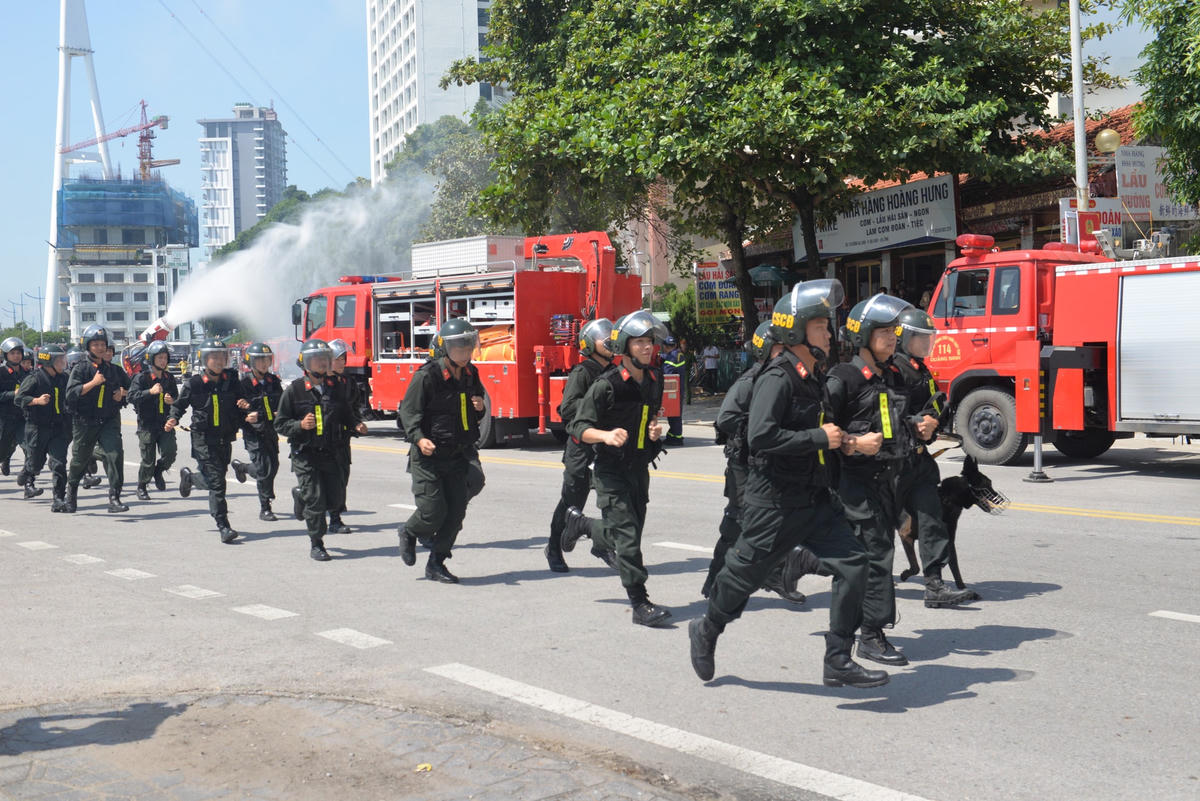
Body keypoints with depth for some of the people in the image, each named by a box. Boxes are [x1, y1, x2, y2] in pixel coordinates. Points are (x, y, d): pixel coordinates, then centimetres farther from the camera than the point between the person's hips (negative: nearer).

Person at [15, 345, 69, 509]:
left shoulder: (64, 378, 8)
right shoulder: (34, 378, -9)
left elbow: (68, 399, 24)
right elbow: (19, 399, -11)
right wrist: (37, 400, -24)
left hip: (58, 428, 4)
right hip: (37, 427, -4)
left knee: (59, 462, -8)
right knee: (35, 461, 10)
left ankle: (58, 497, -7)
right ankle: (27, 480, 43)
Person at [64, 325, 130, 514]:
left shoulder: (114, 369, 9)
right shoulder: (81, 369, -2)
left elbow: (131, 388, 22)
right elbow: (71, 393, -14)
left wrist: (123, 392, 1)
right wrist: (93, 383, -22)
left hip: (110, 421, 2)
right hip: (86, 421, -2)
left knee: (115, 454, -17)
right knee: (80, 459, 12)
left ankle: (114, 498, -15)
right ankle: (71, 491, 41)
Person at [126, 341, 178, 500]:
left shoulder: (169, 378, 11)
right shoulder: (141, 377, -5)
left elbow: (177, 397, 21)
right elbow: (132, 396, -19)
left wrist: (172, 401, -2)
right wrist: (150, 391, -31)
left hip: (165, 423, 4)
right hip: (147, 423, -4)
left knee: (170, 453, -12)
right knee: (148, 460, 0)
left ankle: (158, 471, 20)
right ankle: (142, 487, 22)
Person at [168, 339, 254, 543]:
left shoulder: (232, 381, 3)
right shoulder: (194, 383, -5)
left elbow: (241, 405, 12)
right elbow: (179, 405, 7)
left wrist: (248, 412, -9)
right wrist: (173, 419, -11)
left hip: (225, 439, 4)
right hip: (204, 439, -4)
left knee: (214, 479, 16)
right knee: (216, 482, -12)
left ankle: (189, 477, 48)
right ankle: (223, 526, -7)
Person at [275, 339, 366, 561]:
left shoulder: (337, 388, 6)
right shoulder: (294, 390, -5)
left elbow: (347, 414, 17)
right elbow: (280, 424, -2)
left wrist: (356, 424, -3)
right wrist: (300, 425, -19)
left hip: (330, 453, 4)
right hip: (305, 454, -4)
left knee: (335, 498, 4)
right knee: (315, 499, -5)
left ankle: (303, 498, 35)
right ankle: (316, 544, 10)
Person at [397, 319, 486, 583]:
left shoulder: (471, 375, 7)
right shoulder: (427, 376, -13)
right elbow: (408, 411, -11)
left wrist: (479, 409, -3)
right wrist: (418, 438, -26)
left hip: (457, 456, 6)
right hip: (428, 455, -6)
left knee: (456, 511, 2)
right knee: (433, 510, -8)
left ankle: (436, 564, 16)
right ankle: (409, 532, 26)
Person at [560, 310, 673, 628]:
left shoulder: (655, 380, 6)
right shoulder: (607, 385, -16)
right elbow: (578, 427, -15)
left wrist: (655, 429, 0)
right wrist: (606, 435, -34)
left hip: (640, 468, 7)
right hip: (611, 472, -7)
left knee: (624, 536, 16)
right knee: (628, 536, -12)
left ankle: (579, 523, 43)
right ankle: (640, 604, -7)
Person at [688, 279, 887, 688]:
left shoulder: (814, 378, 12)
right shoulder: (777, 379, -17)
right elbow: (761, 436, -29)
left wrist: (839, 442, 9)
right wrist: (819, 437, -22)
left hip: (816, 499, 8)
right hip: (776, 501, -8)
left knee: (852, 563, -5)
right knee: (745, 573, 7)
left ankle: (838, 661, 2)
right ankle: (706, 631, 35)